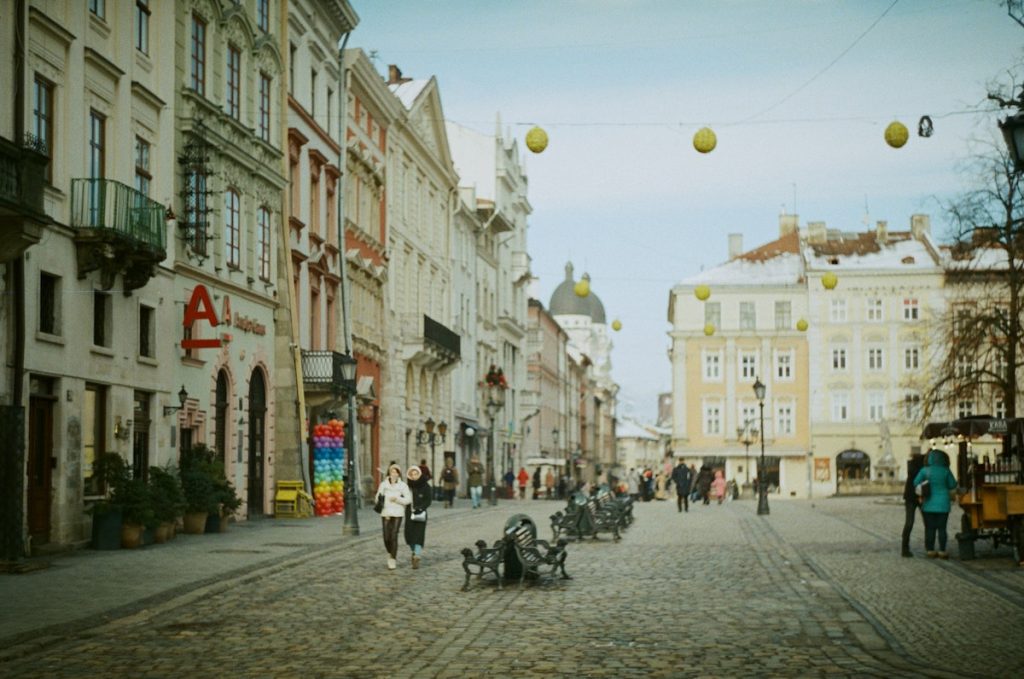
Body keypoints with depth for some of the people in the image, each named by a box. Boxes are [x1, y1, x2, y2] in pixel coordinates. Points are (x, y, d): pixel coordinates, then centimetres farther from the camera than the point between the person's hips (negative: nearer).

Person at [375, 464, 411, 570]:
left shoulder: (403, 485, 1)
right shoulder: (383, 484, 4)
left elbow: (408, 499, -1)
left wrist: (397, 499, -14)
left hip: (398, 514, -2)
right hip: (386, 514, 2)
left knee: (394, 537, -8)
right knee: (386, 538, 0)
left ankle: (393, 560, 0)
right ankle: (391, 554, 28)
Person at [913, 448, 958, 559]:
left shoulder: (925, 471, -8)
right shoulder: (946, 471, -8)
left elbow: (916, 483, -6)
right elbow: (952, 485, 0)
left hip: (929, 503, 1)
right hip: (942, 503, -1)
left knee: (930, 528, 7)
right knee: (941, 528, 4)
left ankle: (930, 550, 8)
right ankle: (942, 551, 3)